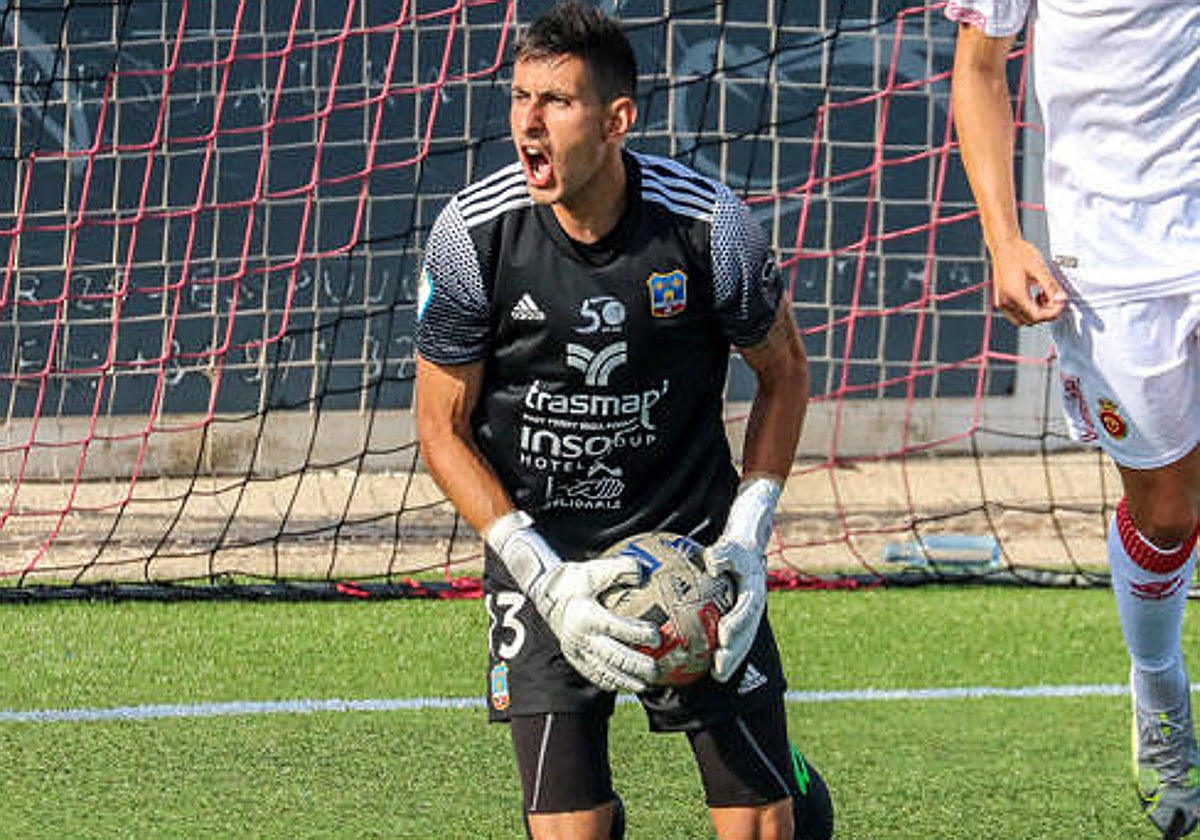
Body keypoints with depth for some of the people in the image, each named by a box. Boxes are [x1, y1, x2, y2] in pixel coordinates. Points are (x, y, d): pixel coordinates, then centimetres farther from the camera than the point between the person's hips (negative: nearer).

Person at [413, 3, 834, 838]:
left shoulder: (707, 223, -15)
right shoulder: (473, 235, -14)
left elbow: (784, 371, 3)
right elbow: (442, 428, -4)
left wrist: (746, 535, -7)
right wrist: (542, 575, -15)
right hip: (542, 549, 0)